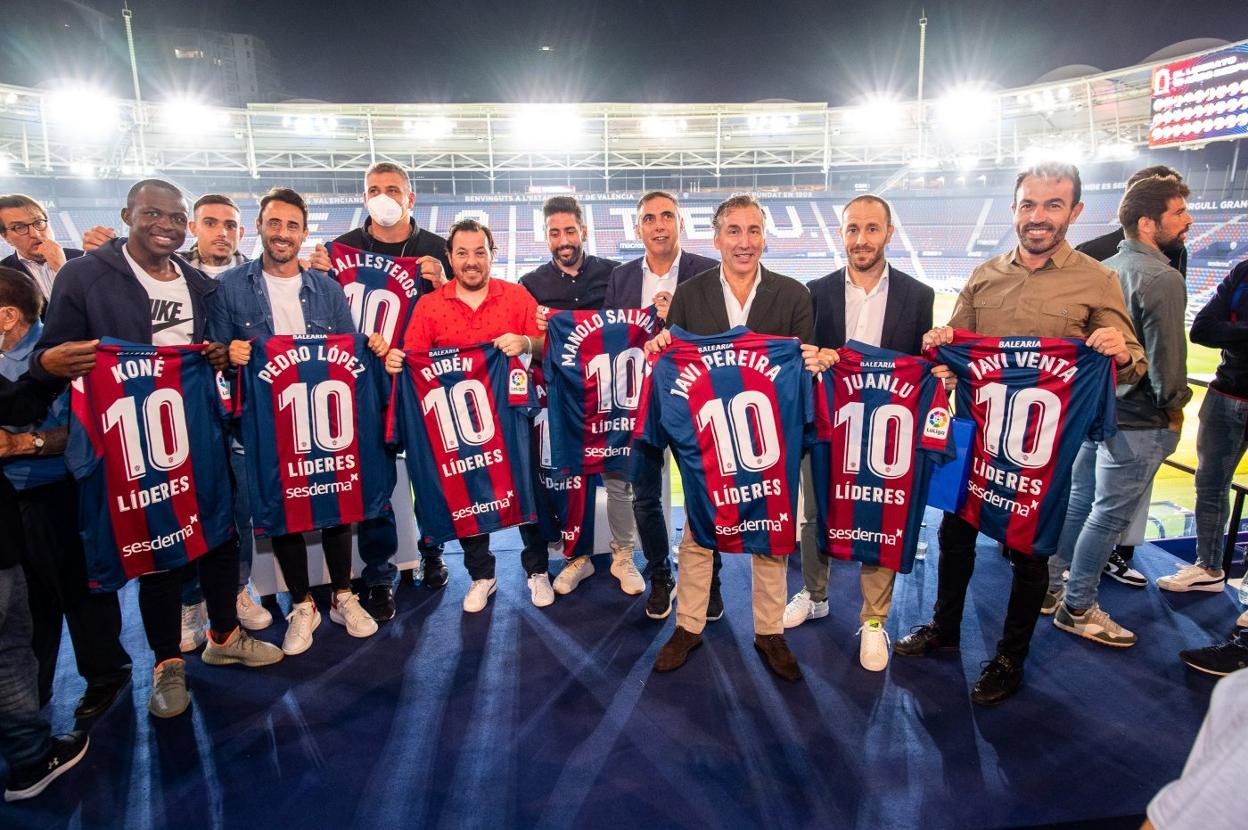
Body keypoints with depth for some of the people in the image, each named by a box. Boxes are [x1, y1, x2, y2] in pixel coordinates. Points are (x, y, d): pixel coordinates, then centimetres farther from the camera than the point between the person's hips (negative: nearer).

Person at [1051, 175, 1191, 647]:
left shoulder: (1105, 268, 7)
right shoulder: (1162, 278, -19)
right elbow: (1166, 356, -19)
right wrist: (1175, 406, -3)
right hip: (1137, 421, -8)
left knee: (1080, 502, 18)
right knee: (1109, 516, 3)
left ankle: (1050, 586, 30)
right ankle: (1077, 610, 14)